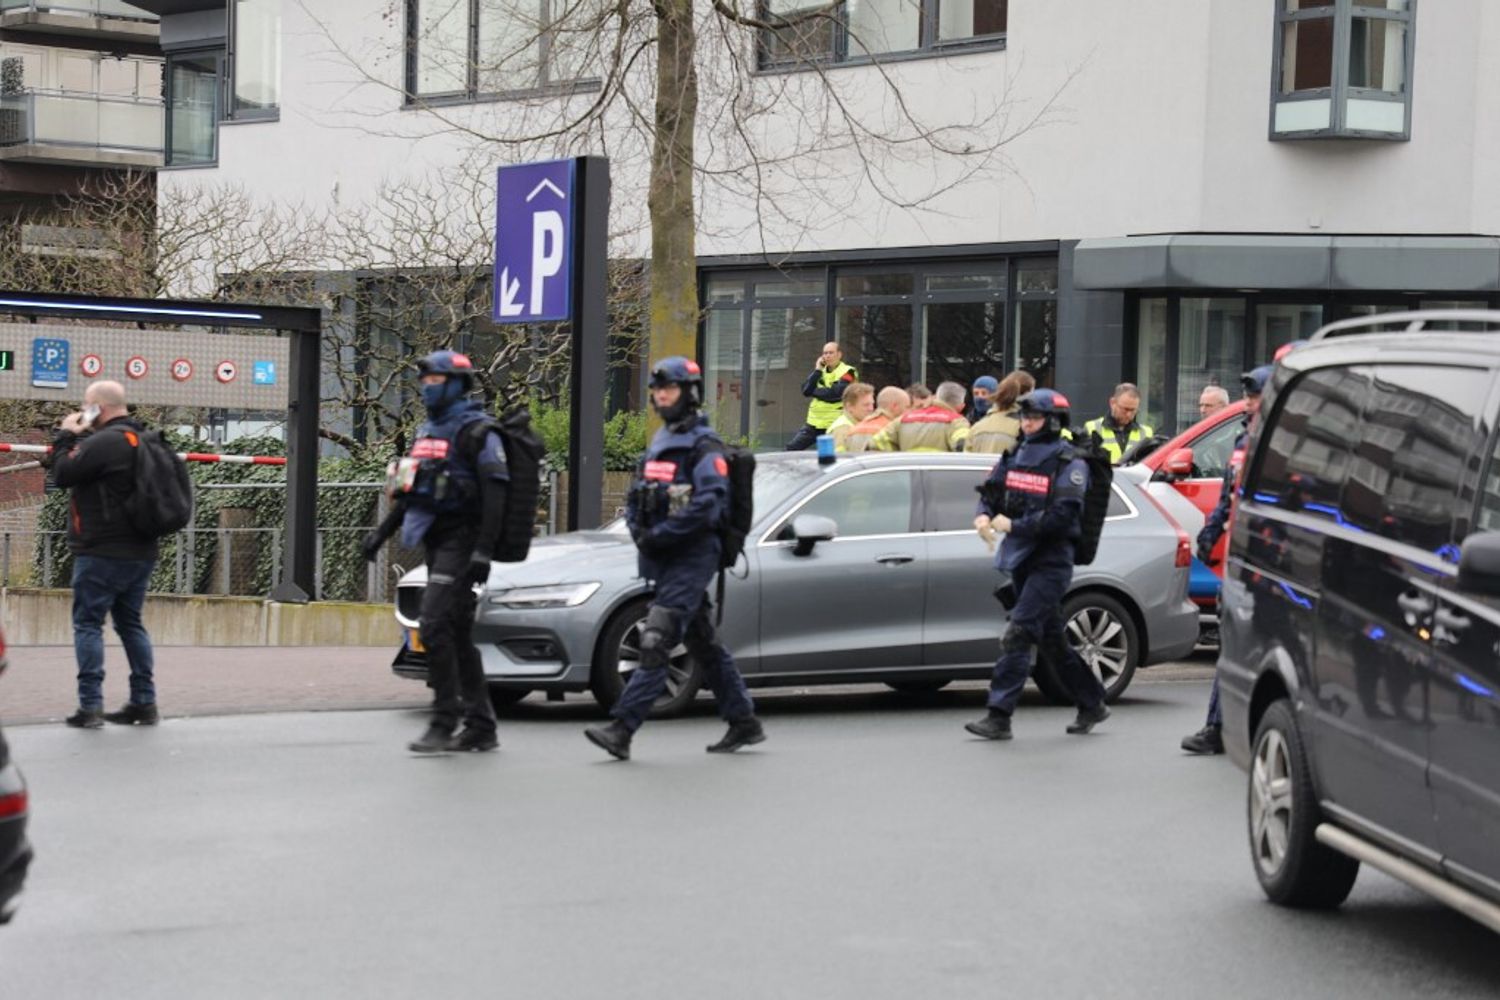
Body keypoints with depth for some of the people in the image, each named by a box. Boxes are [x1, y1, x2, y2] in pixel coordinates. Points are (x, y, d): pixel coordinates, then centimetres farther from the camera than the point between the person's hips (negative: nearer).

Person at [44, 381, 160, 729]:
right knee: (130, 623, 14)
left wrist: (65, 435, -1)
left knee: (87, 623, -3)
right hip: (140, 551, 9)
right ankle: (144, 702, 13)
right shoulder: (141, 439, 13)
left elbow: (62, 473, -13)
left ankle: (90, 706, -7)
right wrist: (78, 437, 11)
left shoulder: (105, 442, -17)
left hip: (103, 553, -9)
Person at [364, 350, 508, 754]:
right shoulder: (428, 430, 18)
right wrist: (382, 531, 21)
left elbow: (495, 493, -17)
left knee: (434, 623, -17)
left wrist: (483, 550, -24)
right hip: (436, 541, 9)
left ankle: (444, 722, -14)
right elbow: (414, 490, 27)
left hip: (461, 539, -9)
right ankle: (481, 727, 13)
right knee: (458, 634, 9)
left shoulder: (476, 431, -9)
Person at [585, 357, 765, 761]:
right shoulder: (659, 442, 18)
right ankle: (745, 723, 23)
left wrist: (660, 535, -19)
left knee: (656, 642, -16)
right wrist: (638, 530, 2)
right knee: (704, 644, 14)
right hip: (663, 559, 9)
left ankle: (622, 729, -21)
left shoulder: (703, 446, -9)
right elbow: (637, 495, 22)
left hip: (692, 556, -9)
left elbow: (709, 503, -20)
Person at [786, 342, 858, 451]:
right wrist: (817, 370, -6)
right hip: (814, 422, 7)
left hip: (834, 425, -7)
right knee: (792, 448, 1)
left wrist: (813, 390, -6)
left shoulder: (847, 372, -8)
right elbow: (805, 390, 0)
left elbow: (835, 393, -22)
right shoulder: (821, 370, 13)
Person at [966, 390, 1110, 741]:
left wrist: (1013, 526, -22)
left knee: (1018, 635, -16)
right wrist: (983, 515, -12)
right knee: (1050, 639, 14)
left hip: (1051, 562, -8)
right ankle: (1092, 705, 28)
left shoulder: (1069, 465, -8)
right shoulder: (1014, 458, 12)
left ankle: (999, 716, -19)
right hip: (1020, 559, 8)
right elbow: (990, 493, 11)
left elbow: (1062, 517, -19)